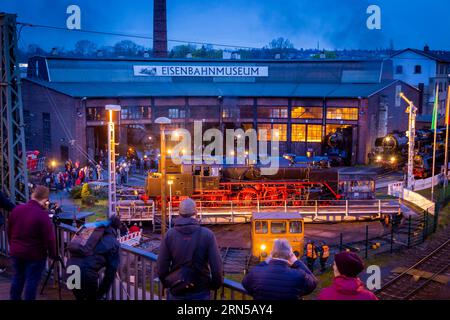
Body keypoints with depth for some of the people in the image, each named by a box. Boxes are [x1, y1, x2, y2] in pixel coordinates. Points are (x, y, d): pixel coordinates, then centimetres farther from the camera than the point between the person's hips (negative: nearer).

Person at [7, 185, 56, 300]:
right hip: (35, 254, -6)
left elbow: (9, 231, 9)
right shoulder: (42, 215, -24)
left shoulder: (16, 209, -3)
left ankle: (14, 298, 33)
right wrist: (52, 254, -7)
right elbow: (49, 238, -20)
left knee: (17, 277, 21)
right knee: (32, 281, 6)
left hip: (16, 252, 6)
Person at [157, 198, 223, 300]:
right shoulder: (207, 234, -13)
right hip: (201, 292, -1)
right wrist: (216, 284, 5)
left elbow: (161, 267, -7)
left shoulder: (169, 235, -9)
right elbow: (216, 267, -13)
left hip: (176, 293, 2)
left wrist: (167, 283, 12)